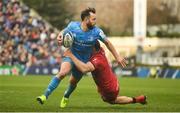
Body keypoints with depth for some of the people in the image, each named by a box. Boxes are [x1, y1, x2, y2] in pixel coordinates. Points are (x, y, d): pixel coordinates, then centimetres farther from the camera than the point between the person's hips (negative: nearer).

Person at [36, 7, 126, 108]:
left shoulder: (97, 32, -17)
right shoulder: (73, 26, -17)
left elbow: (107, 43, -2)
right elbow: (63, 33, 2)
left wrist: (117, 57, 1)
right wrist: (60, 38, -23)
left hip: (84, 60, 2)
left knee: (73, 82, 13)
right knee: (63, 72, -29)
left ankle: (66, 97, 48)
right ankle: (45, 95, -27)